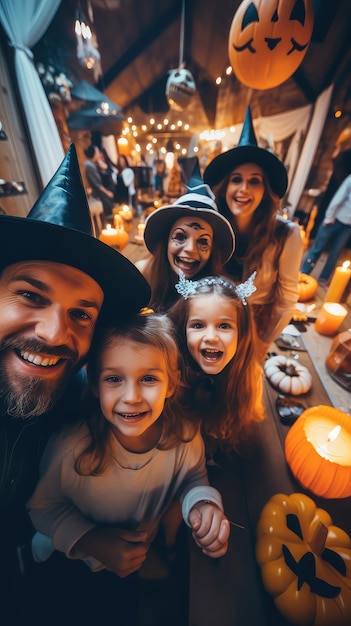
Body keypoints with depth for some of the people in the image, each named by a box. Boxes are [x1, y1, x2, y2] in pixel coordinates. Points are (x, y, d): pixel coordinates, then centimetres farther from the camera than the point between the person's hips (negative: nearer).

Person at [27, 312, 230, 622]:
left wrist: (203, 503, -30)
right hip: (70, 559, -1)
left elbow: (193, 479, -9)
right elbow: (44, 505, -15)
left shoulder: (185, 437, -31)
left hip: (147, 556, 2)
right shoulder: (70, 447, -36)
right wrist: (91, 542, -28)